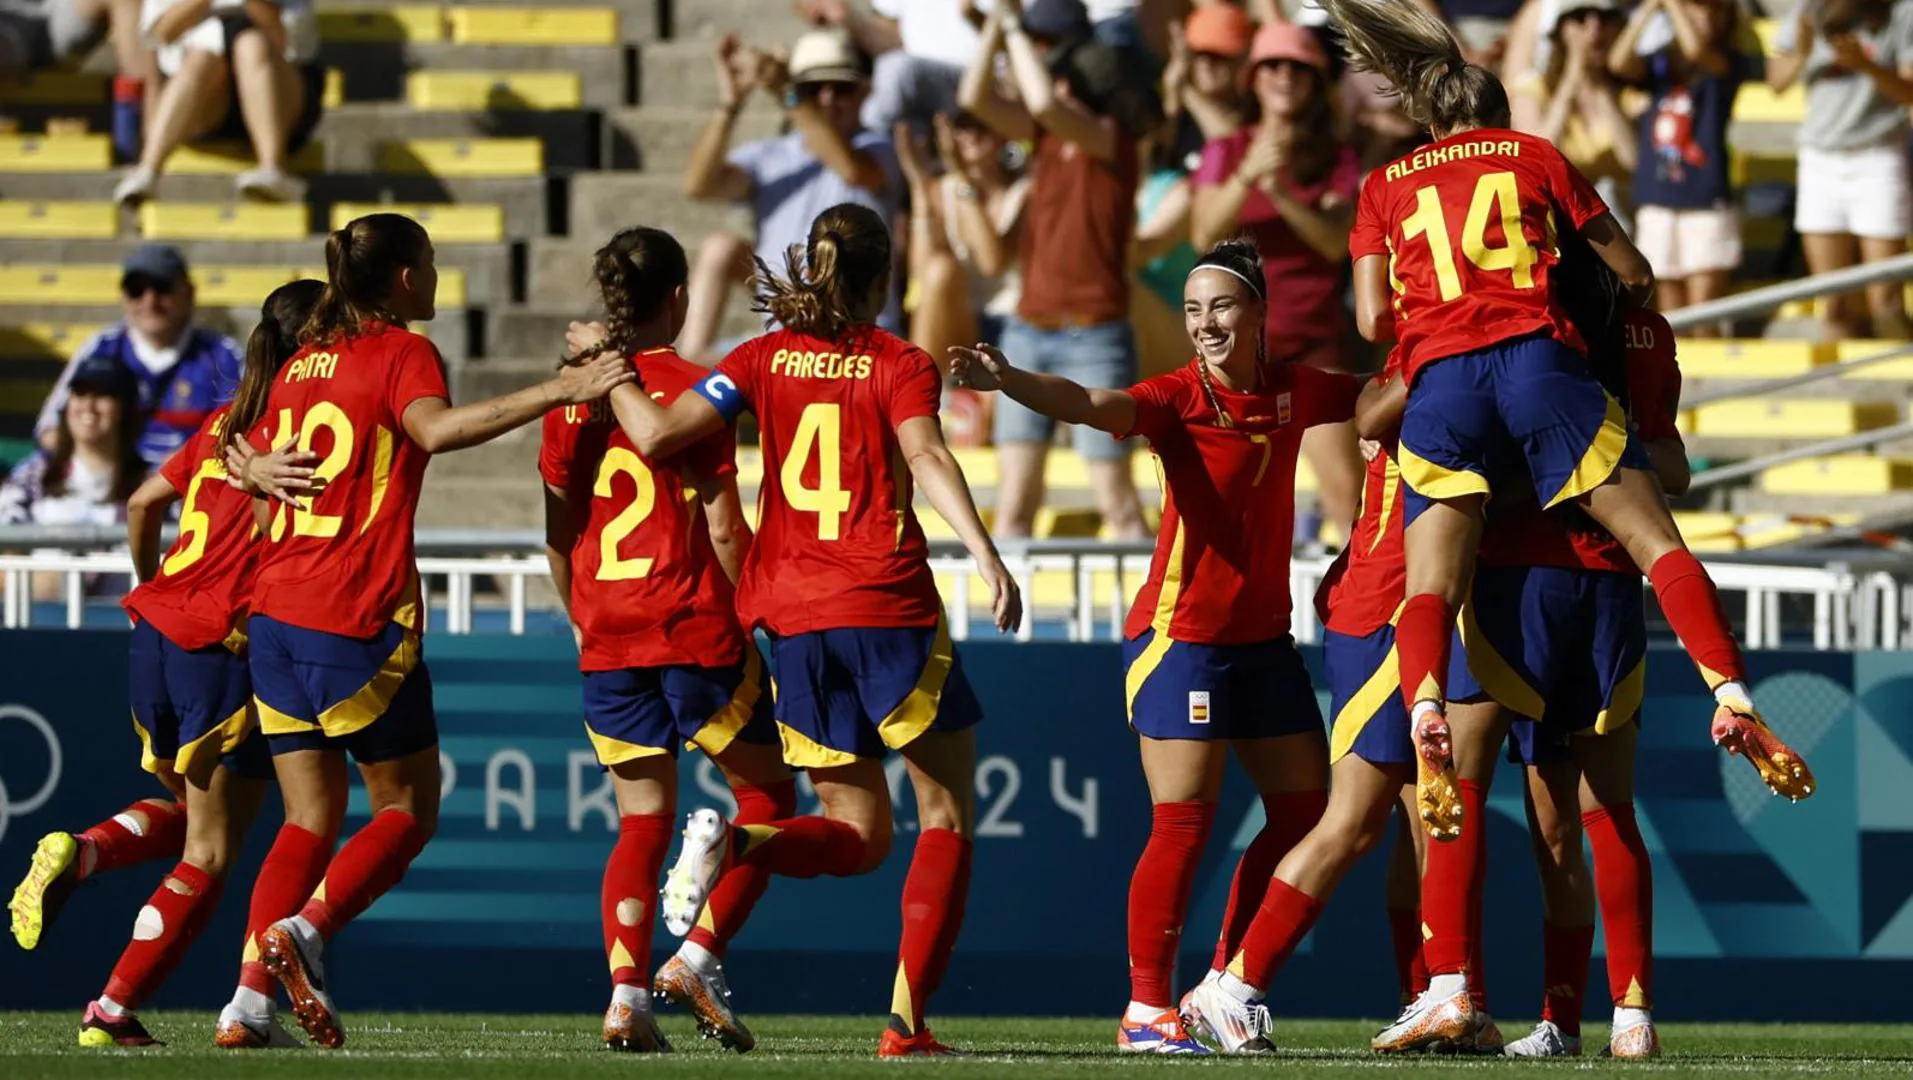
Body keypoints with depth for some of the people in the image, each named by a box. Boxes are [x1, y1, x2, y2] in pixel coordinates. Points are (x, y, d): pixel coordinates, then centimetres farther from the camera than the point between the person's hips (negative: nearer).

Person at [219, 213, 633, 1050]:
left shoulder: (304, 362, 16)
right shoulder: (401, 353, -6)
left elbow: (246, 455, 28)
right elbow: (437, 428, -28)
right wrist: (558, 392, -31)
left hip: (277, 614, 7)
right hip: (360, 620, -7)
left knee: (310, 818, 11)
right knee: (407, 808, 6)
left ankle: (251, 994, -3)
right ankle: (303, 931, -15)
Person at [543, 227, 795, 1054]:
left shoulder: (575, 395, 4)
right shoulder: (692, 390, -8)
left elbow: (558, 532, 7)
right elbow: (722, 529, -9)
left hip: (608, 639, 4)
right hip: (696, 627, -4)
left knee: (642, 820, 9)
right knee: (766, 793, 12)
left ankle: (627, 993, -6)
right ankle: (698, 956, -1)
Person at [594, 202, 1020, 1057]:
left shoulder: (765, 359, 8)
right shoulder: (899, 365, -1)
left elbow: (657, 434, -1)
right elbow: (926, 455, -19)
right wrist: (984, 553, -30)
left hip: (793, 619, 4)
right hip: (888, 608, -4)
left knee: (858, 835, 14)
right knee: (947, 818, 8)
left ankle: (729, 842, -18)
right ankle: (907, 1021, -6)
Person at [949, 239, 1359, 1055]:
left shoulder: (1295, 394, 2)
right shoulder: (1178, 400, -14)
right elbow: (1090, 404, -31)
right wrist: (1007, 380, -48)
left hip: (1263, 635, 7)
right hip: (1180, 634, -7)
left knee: (1303, 811, 10)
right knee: (1182, 821, -12)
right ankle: (1146, 1010, -6)